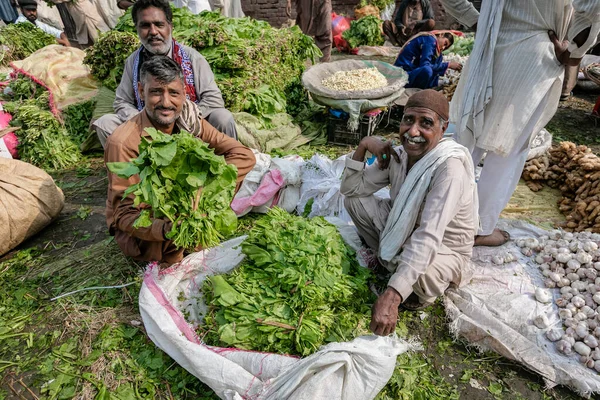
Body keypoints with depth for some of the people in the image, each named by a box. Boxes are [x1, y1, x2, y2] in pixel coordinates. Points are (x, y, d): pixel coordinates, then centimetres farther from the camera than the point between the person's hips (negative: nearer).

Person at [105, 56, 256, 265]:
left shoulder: (189, 122, -13)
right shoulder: (124, 143, -26)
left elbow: (244, 155, -15)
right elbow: (124, 213, -23)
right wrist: (165, 229, -44)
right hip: (140, 225, -3)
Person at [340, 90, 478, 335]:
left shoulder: (450, 165, -32)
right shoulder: (398, 155, -11)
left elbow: (428, 238, -41)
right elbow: (350, 188, -5)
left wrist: (391, 296, -48)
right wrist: (363, 145, -21)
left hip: (443, 251, -6)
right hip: (403, 231, 6)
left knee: (419, 270, -40)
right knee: (354, 201, -7)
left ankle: (425, 293, 0)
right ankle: (388, 259, 12)